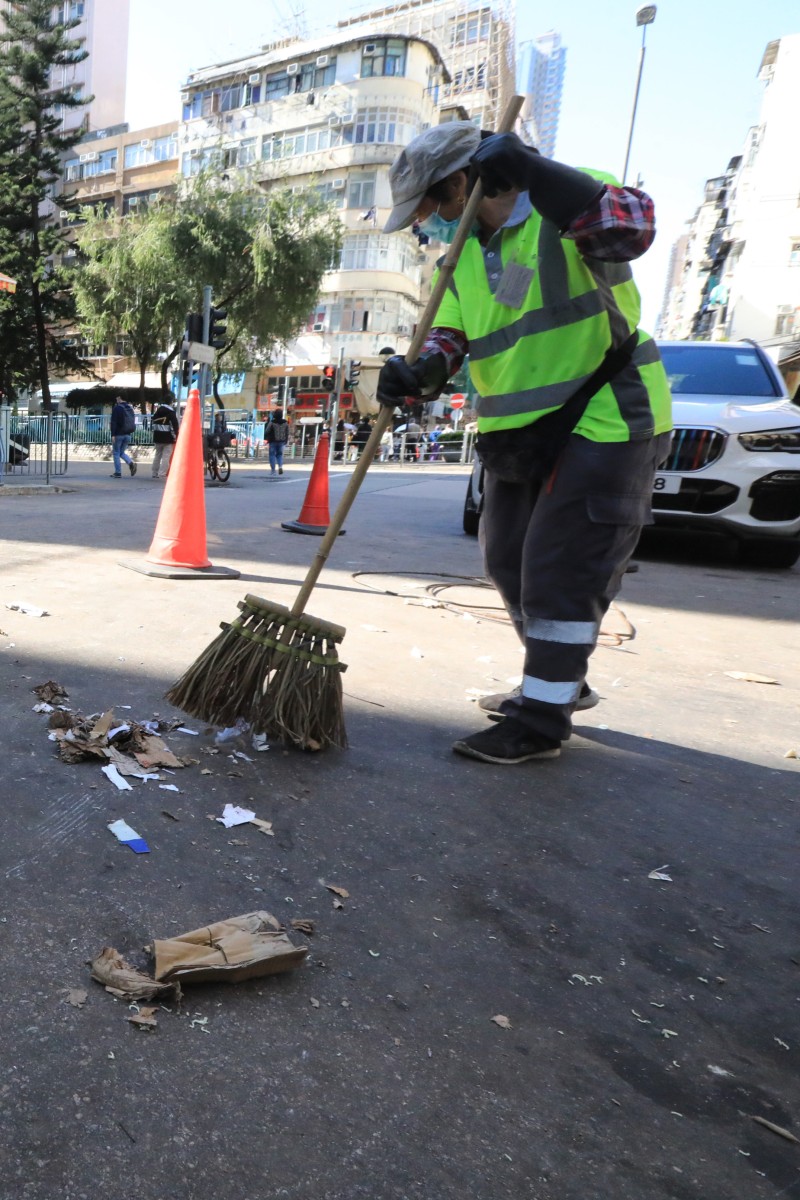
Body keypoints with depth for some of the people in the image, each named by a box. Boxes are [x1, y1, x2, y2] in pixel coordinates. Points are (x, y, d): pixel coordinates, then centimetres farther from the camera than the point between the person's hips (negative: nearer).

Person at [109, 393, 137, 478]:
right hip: (127, 435, 6)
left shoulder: (117, 408, -9)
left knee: (116, 453, 3)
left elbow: (113, 422, -15)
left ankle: (118, 473, 1)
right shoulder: (130, 408, 12)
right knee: (121, 452, 18)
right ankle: (131, 463, -8)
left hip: (118, 435, -6)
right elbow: (133, 421, 18)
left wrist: (113, 435, -16)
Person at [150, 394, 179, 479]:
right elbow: (174, 425, -13)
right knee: (166, 456, -8)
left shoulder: (157, 411, 14)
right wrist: (175, 436, -6)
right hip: (168, 438, -7)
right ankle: (163, 473, -16)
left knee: (157, 455, 16)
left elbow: (154, 423, 18)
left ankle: (155, 473, 20)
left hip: (157, 437, 7)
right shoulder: (171, 412, -8)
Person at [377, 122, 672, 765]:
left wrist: (529, 169, -30)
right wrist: (419, 373, -16)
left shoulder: (570, 201, -11)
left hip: (605, 423, -8)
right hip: (519, 433, 9)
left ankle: (541, 720, 6)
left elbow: (631, 228, -31)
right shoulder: (462, 256, 11)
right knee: (511, 563, 14)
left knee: (560, 570, -8)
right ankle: (559, 680, 34)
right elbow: (448, 336, 6)